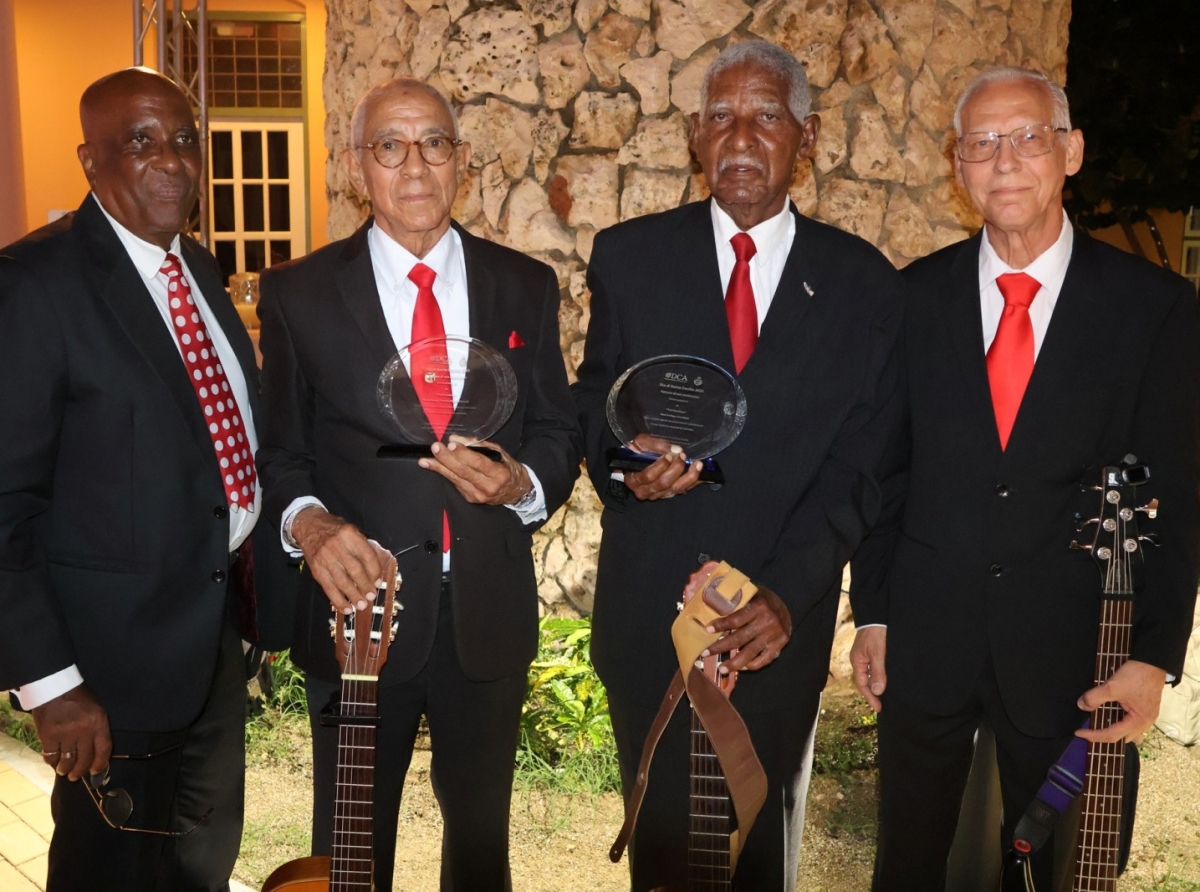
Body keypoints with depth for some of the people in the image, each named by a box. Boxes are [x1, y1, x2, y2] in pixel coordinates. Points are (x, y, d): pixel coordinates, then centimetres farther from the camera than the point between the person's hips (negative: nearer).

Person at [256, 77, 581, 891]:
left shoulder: (526, 286, 2)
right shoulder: (297, 293, -3)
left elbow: (559, 434, 5)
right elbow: (278, 453, -1)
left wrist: (522, 482, -16)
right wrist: (309, 523, -20)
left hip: (488, 614, 2)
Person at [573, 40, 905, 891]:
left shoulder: (865, 284, -2)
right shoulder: (630, 255, 1)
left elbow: (864, 466, -4)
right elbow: (595, 397, 8)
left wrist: (788, 592, -16)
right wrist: (623, 460, -16)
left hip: (780, 622, 0)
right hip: (645, 610, 1)